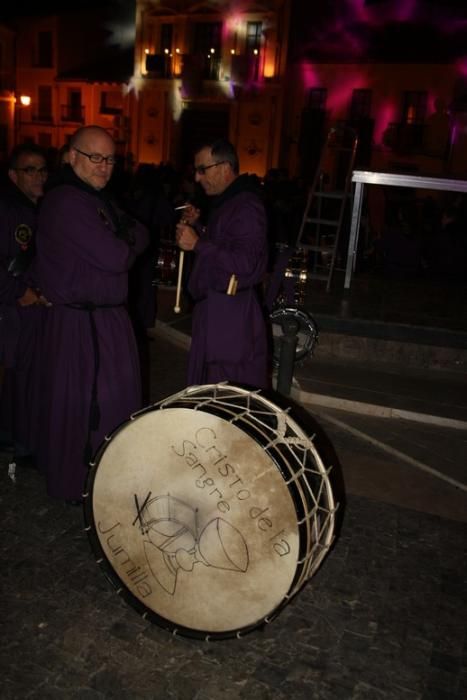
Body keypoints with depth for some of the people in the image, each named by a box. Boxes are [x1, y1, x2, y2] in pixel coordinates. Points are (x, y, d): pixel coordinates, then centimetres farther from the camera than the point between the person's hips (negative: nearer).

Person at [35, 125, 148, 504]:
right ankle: (77, 485, 21)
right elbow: (115, 259, -23)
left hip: (108, 315, 10)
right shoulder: (66, 202, -18)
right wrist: (126, 246, -2)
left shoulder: (99, 197, 14)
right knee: (83, 404, 3)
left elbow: (141, 235, 11)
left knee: (115, 397, 17)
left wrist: (123, 240, -9)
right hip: (81, 324, -9)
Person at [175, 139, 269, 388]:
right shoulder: (225, 202, 17)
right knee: (211, 389, 16)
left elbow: (247, 262, -25)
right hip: (214, 307, 10)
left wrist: (198, 244, -21)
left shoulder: (246, 206, -16)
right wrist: (196, 226, 12)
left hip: (232, 312, -10)